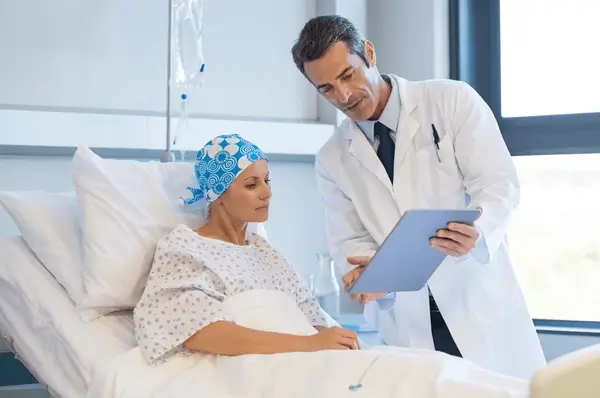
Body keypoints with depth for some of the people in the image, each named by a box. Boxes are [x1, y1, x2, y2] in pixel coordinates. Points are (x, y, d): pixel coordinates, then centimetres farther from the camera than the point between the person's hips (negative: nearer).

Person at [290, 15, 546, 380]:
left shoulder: (451, 100, -1)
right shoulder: (333, 161, 7)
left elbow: (499, 184, -7)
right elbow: (350, 240, 9)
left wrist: (478, 233, -27)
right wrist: (371, 271, -14)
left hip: (479, 303, -2)